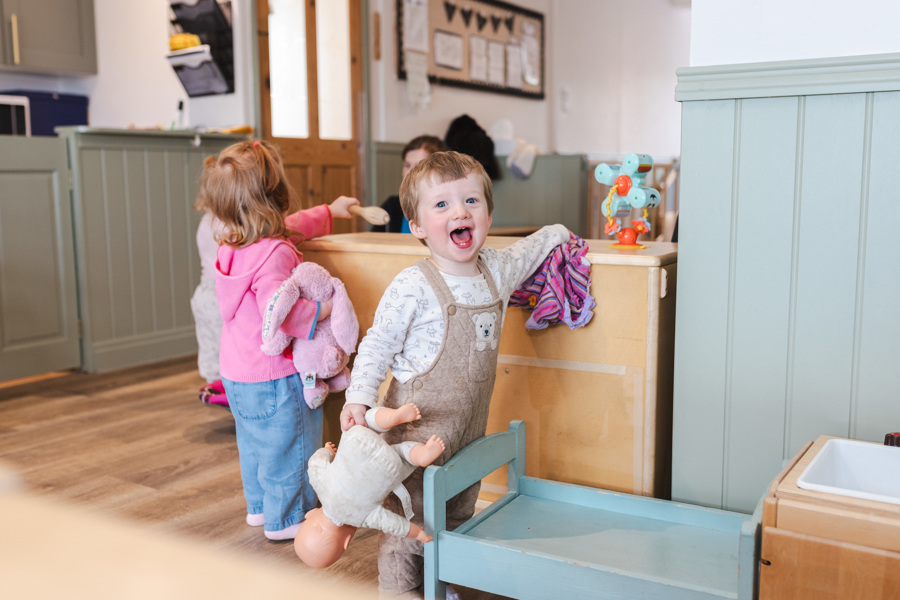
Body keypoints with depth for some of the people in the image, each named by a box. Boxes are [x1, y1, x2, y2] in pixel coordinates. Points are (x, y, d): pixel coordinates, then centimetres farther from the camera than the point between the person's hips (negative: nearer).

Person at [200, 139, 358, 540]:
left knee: (254, 442, 23)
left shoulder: (233, 245, 4)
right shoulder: (275, 254, -26)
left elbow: (290, 227, 20)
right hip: (274, 375, -9)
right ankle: (285, 519, 20)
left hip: (236, 371, 9)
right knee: (288, 446, 7)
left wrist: (330, 211, 31)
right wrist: (319, 310, -22)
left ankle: (259, 506, 39)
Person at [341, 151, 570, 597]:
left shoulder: (496, 270, 2)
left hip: (471, 425, 7)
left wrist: (554, 234, 35)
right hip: (419, 425, -6)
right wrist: (359, 399, -19)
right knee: (410, 516, 1)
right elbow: (377, 346, -11)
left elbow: (524, 253, 26)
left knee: (459, 514, 19)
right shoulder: (412, 287, -18)